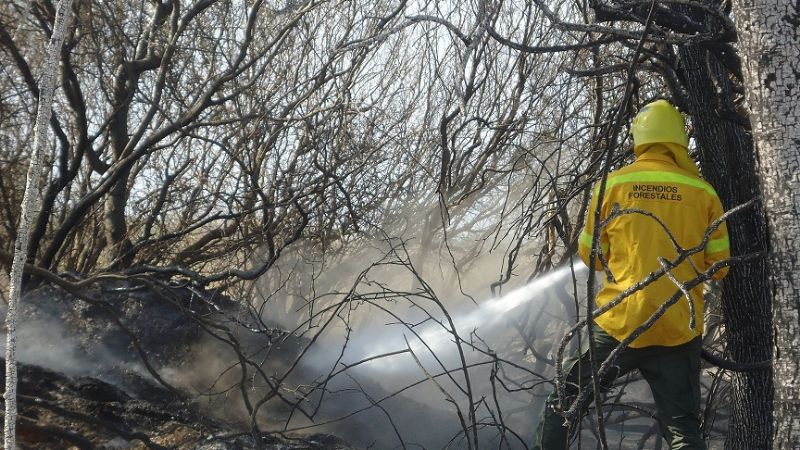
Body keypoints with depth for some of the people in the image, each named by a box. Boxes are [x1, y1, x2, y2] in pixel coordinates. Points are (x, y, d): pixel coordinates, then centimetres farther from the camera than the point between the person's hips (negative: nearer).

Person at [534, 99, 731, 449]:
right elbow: (718, 267, 5)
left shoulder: (614, 183, -3)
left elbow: (590, 255, 6)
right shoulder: (703, 192, -2)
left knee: (565, 402, 15)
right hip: (679, 330, 1)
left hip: (619, 323, -1)